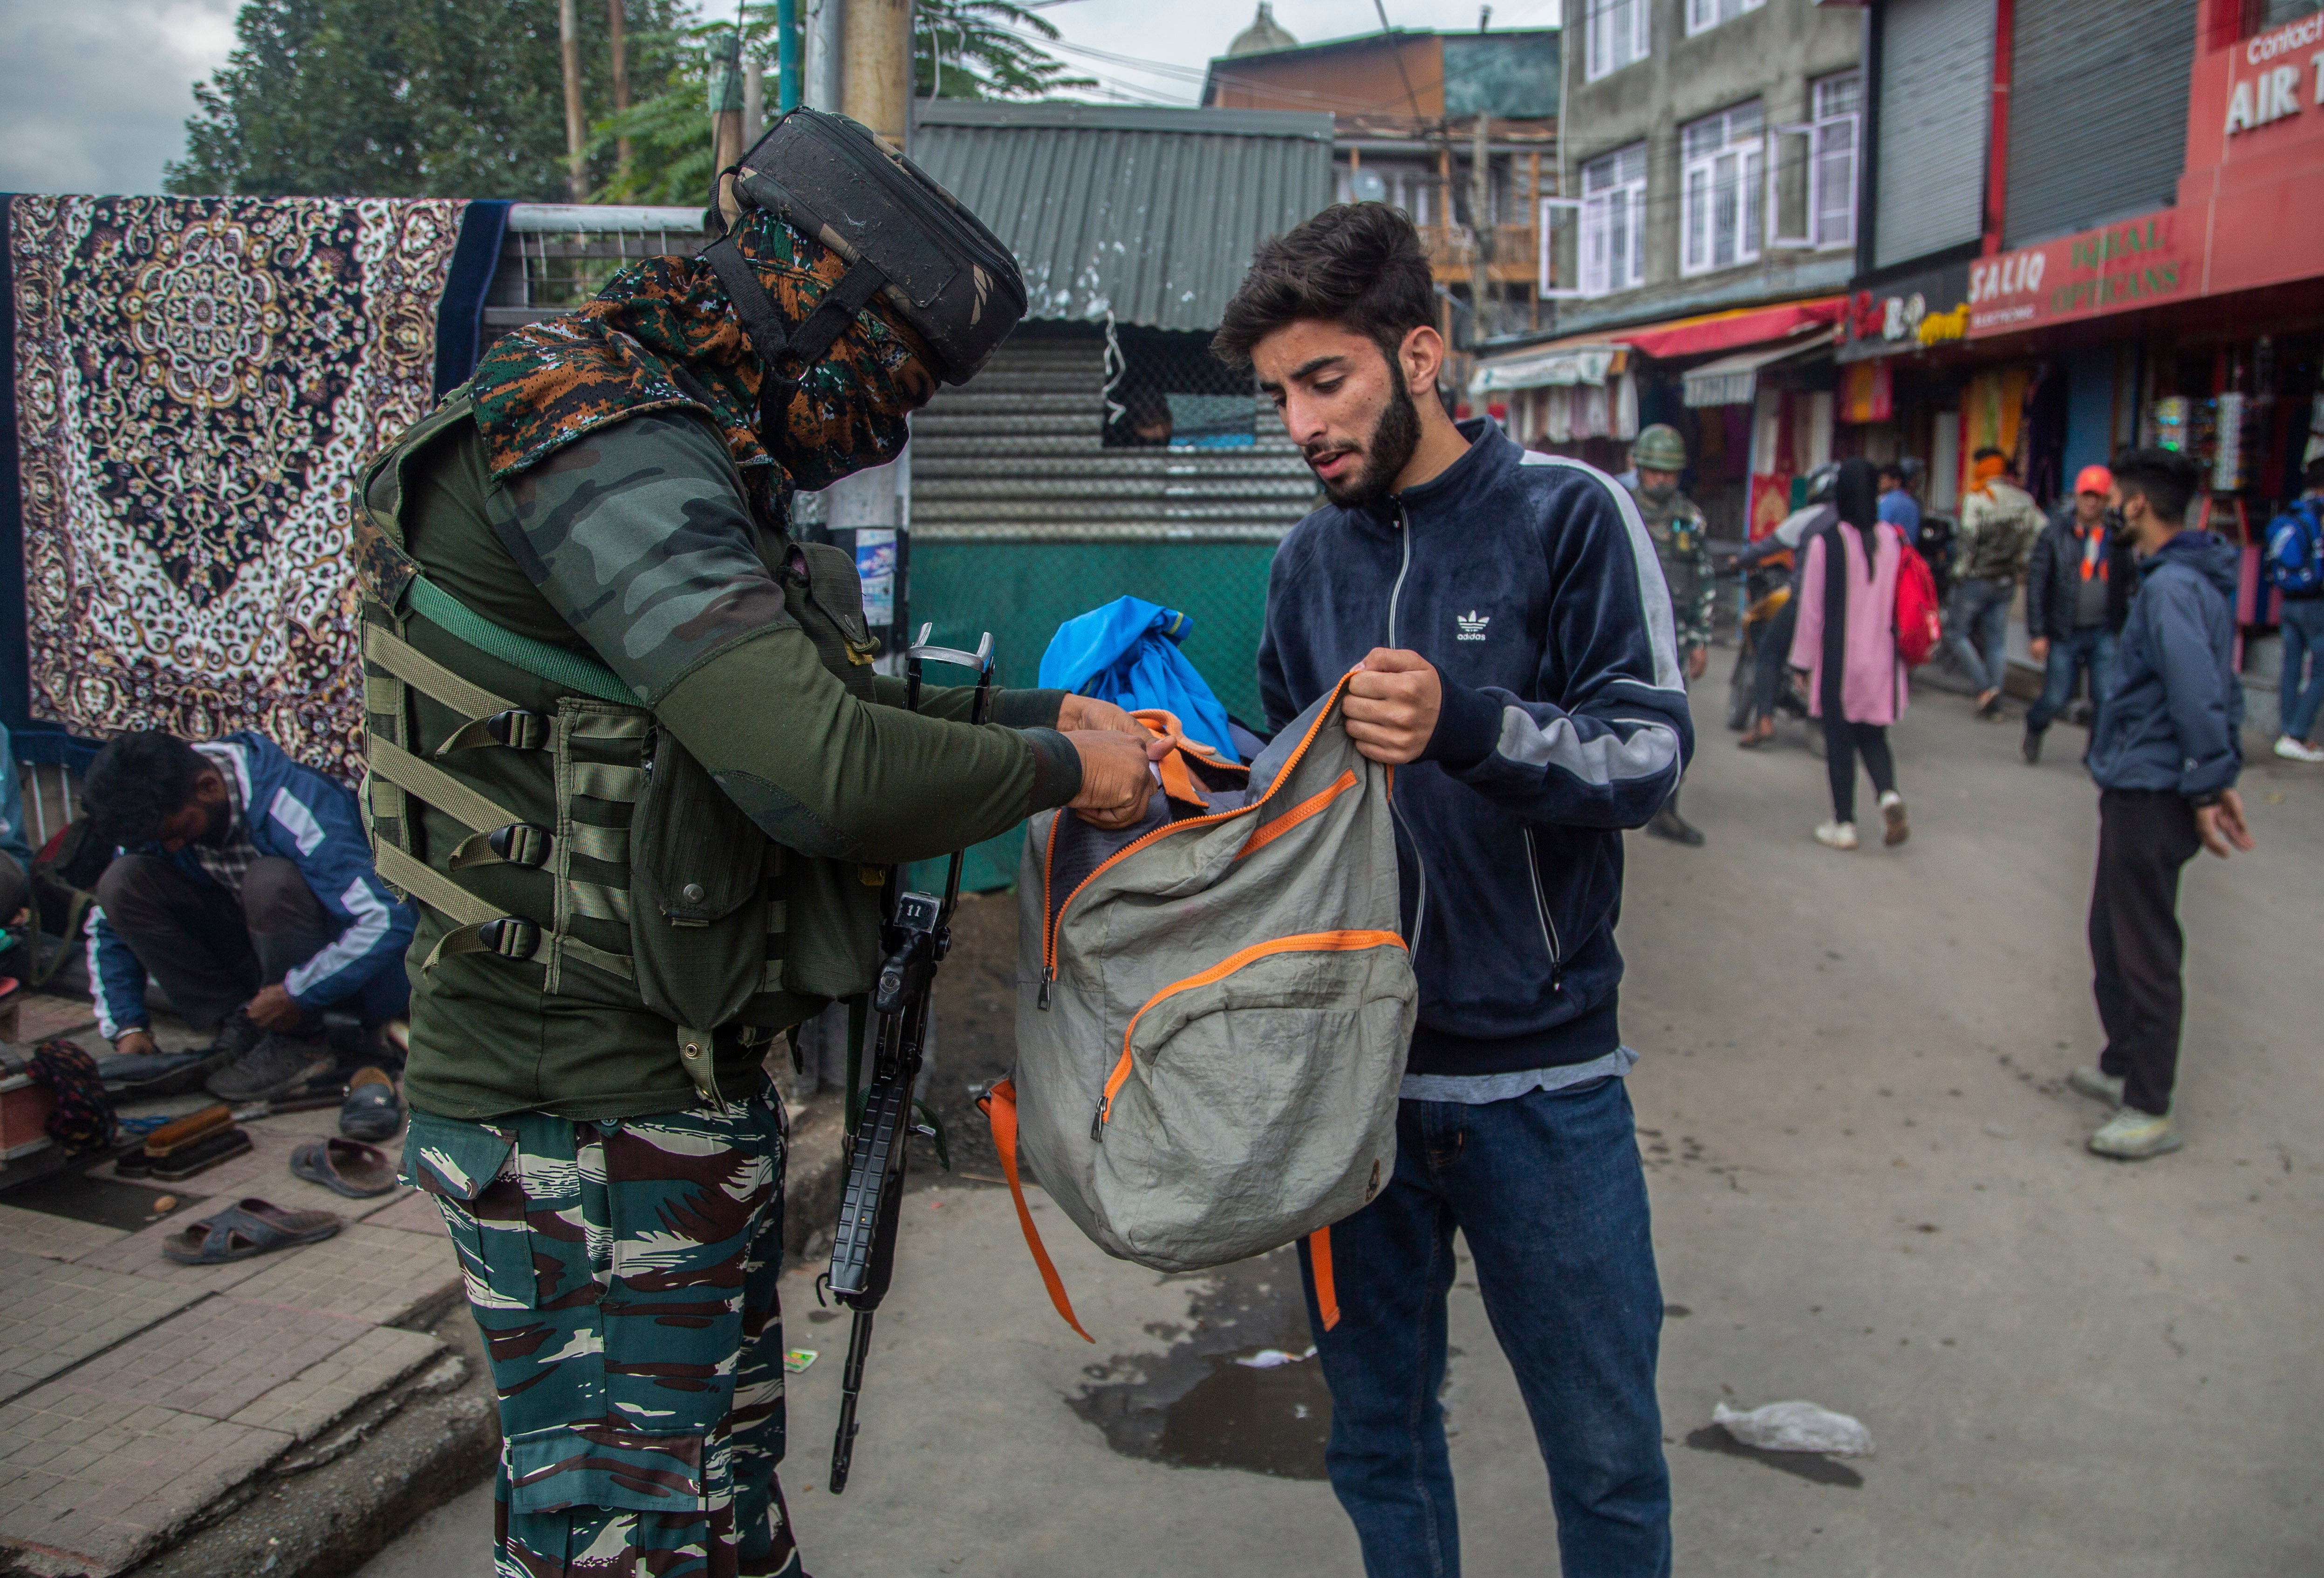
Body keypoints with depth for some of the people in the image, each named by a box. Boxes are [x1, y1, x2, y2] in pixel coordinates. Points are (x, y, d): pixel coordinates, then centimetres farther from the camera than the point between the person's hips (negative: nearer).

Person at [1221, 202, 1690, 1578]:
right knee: (1378, 1433, 17)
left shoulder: (1569, 513, -7)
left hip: (1542, 1076, -4)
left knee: (1606, 1448, 10)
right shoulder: (1310, 559, 8)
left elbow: (1651, 753, -15)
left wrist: (1467, 725, -31)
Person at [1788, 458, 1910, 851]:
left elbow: (1812, 609, -8)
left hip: (1838, 660, -3)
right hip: (1882, 657, 3)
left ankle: (1843, 825, 12)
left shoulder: (1825, 544, -13)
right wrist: (1900, 651, 17)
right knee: (1873, 734, 18)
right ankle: (1889, 795, -6)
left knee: (1840, 742, 7)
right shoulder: (1893, 540, -2)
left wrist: (1804, 662, 1)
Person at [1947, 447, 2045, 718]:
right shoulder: (2024, 500, 7)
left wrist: (1960, 571, -9)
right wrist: (2021, 563, 14)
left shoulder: (1977, 498, -11)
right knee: (1998, 641, 9)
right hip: (2007, 581, 6)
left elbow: (1968, 538, -16)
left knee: (1958, 631, 7)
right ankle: (1994, 705, 9)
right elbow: (2041, 533, 6)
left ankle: (1985, 687, -7)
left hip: (1977, 579, -6)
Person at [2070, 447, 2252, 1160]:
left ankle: (2150, 1111, 6)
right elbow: (2221, 690, 16)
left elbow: (2199, 696, -27)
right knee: (2113, 936, 21)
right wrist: (2221, 775, 14)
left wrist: (2206, 788, -21)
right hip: (2139, 788, 11)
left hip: (2151, 798, -11)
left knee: (2144, 952, -3)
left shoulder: (2171, 588, -21)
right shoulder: (2197, 580, 13)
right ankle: (2123, 1066, 35)